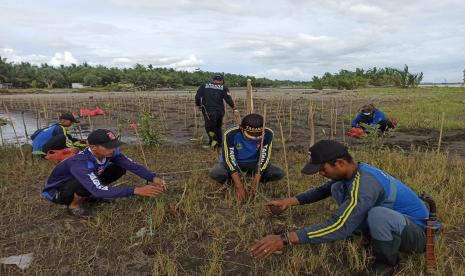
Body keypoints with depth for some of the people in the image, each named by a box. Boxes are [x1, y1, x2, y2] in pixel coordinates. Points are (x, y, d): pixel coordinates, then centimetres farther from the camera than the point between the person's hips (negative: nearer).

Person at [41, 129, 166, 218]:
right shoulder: (80, 162, -39)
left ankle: (89, 195, 8)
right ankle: (74, 205, -6)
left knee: (119, 168, -9)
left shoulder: (110, 153, -20)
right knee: (94, 188, -38)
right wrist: (135, 191, -50)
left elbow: (133, 165, -19)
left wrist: (153, 178, -36)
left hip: (83, 184, 7)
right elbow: (98, 190, -48)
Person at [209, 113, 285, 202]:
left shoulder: (267, 134, -24)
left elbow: (264, 158, -21)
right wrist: (239, 186, -32)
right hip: (234, 163, -2)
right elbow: (230, 159, -29)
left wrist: (256, 181, -29)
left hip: (254, 163, 2)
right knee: (214, 173, -32)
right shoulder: (231, 134, -30)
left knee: (280, 173, -19)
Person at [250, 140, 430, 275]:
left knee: (378, 215, -42)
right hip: (386, 225, 8)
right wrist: (290, 201, 0)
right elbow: (323, 190, 11)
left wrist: (286, 239, -42)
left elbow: (339, 227, -42)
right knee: (337, 188, -1)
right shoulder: (354, 170, -5)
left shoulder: (365, 183, -35)